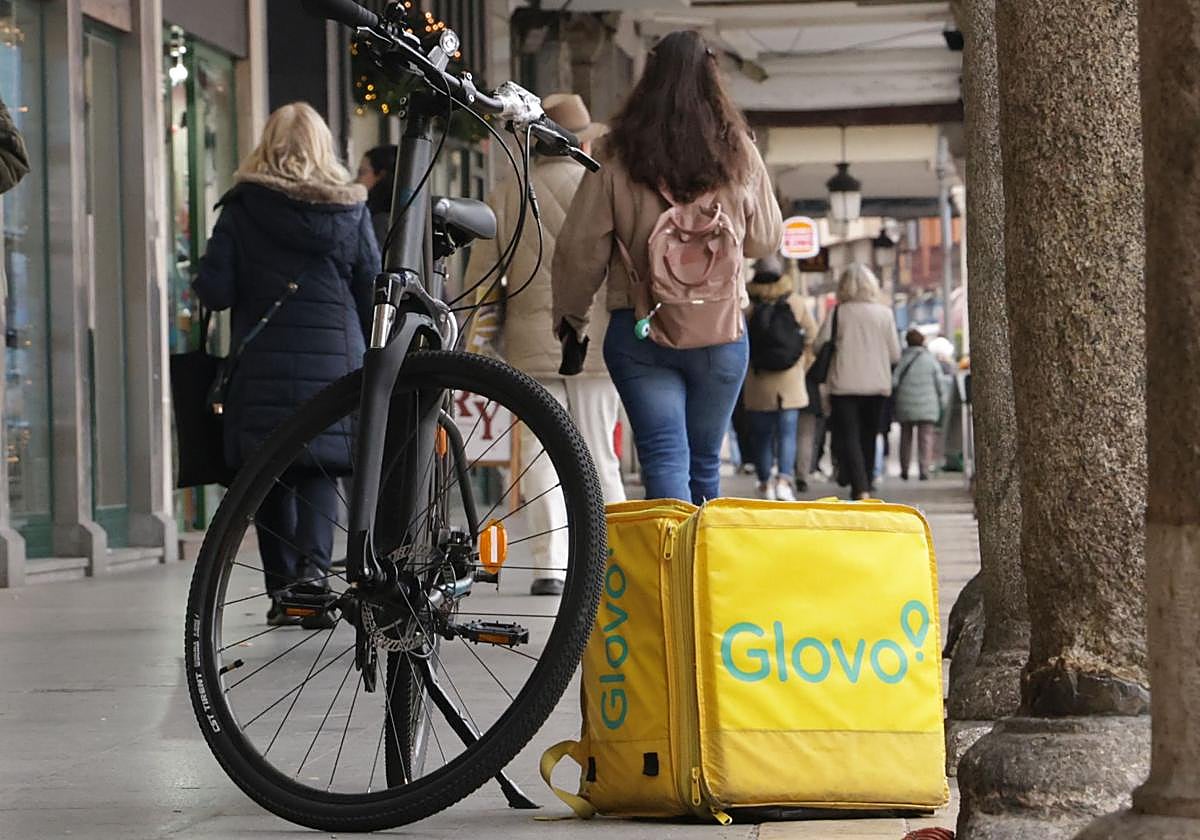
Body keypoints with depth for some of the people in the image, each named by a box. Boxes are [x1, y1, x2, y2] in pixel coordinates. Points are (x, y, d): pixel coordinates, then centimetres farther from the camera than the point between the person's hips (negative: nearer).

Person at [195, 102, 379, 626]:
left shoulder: (242, 209, 0)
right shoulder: (350, 208, 4)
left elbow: (214, 292, -4)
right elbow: (372, 292, 4)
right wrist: (364, 356, 16)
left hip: (263, 362, 0)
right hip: (334, 360, 0)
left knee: (271, 477, 9)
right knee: (320, 469, 3)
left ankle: (282, 591, 10)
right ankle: (312, 564, -20)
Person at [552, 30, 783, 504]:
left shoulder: (619, 157, -4)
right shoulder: (739, 154, 0)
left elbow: (580, 247, -2)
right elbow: (766, 239, 11)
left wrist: (570, 318, 13)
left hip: (639, 332, -2)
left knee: (663, 459, -5)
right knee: (705, 463, 15)